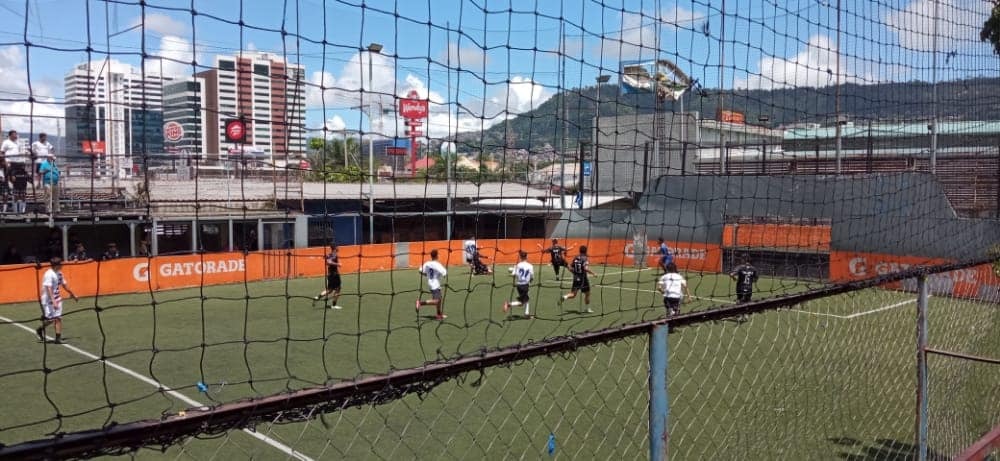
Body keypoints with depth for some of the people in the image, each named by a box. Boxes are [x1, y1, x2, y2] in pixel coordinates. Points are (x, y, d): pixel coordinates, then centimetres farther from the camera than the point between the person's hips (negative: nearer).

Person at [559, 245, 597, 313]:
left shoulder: (575, 258, 7)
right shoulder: (584, 259, -12)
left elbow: (570, 268, 9)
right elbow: (586, 269, -26)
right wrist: (593, 273, -15)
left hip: (575, 278, 5)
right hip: (583, 279, -5)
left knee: (573, 294, 5)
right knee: (587, 294, 12)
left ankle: (564, 297, -25)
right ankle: (588, 309, 19)